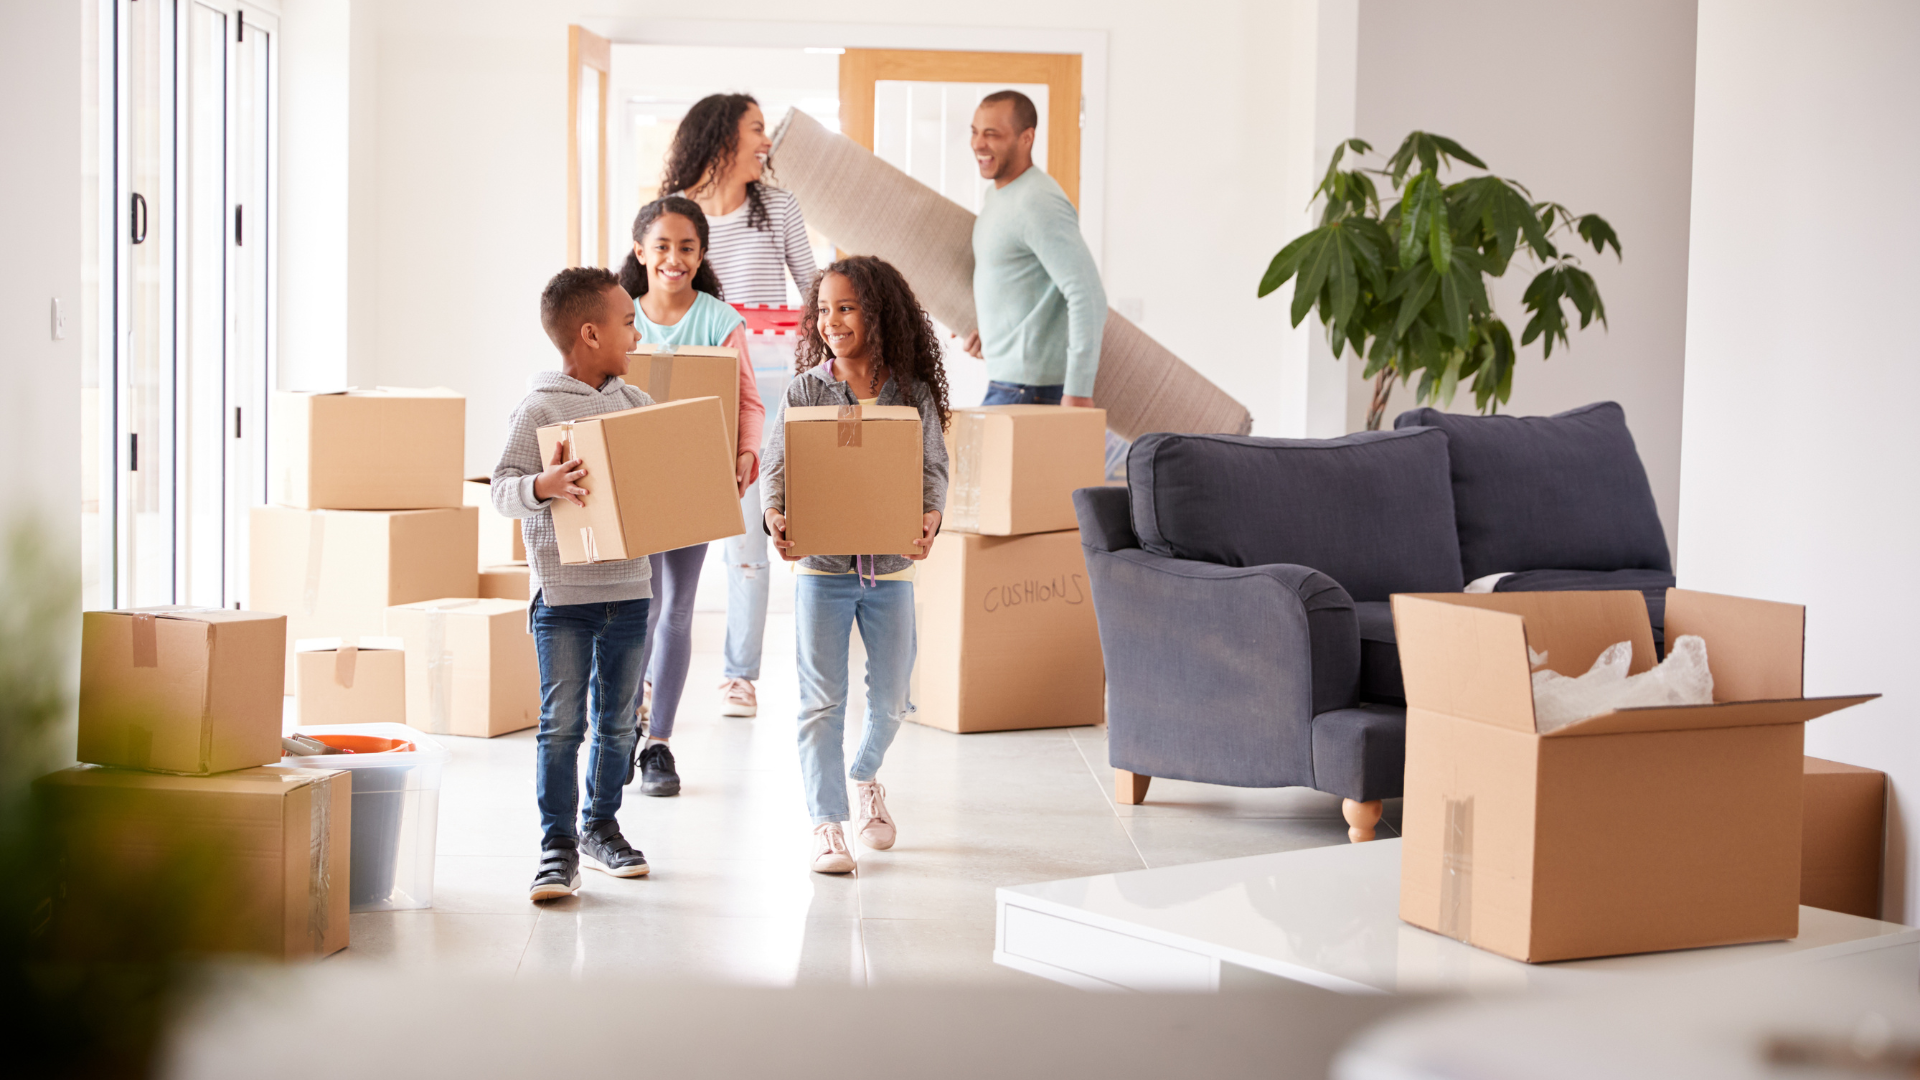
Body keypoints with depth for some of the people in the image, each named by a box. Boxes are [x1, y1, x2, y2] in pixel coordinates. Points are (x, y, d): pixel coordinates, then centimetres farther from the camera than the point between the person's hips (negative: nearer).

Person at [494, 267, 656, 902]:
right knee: (562, 723, -4)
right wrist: (544, 485, -30)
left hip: (629, 588, 6)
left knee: (618, 721, 13)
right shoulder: (540, 410, -8)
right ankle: (558, 846, 2)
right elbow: (502, 490, -11)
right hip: (563, 592, -5)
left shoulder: (637, 405, 9)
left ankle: (601, 827, 27)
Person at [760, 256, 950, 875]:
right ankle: (826, 823, 3)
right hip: (822, 564, -1)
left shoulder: (914, 393, 0)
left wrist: (929, 518, -23)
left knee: (890, 696, 12)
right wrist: (775, 514, -25)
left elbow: (932, 466, -2)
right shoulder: (806, 389, -2)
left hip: (890, 567, 1)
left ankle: (865, 778, 41)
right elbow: (779, 464, -5)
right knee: (822, 699, -3)